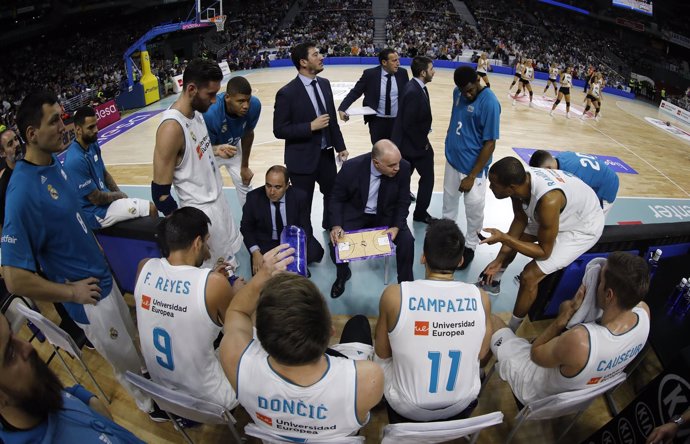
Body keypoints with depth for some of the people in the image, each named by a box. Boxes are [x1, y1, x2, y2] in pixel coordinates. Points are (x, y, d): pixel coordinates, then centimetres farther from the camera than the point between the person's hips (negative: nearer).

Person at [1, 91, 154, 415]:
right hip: (89, 298, -7)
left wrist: (93, 244, 8)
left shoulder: (55, 162, -3)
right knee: (126, 362, 15)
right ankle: (152, 405, 40)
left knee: (134, 340, 27)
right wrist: (73, 292, -16)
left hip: (103, 276, 8)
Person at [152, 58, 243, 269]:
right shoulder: (172, 127, -27)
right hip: (200, 211, -8)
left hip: (218, 199, 9)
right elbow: (160, 193, -22)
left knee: (227, 260, 23)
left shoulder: (196, 111, 0)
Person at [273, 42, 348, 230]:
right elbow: (279, 130, -15)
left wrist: (340, 146, 10)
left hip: (326, 155, 6)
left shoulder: (324, 84, 4)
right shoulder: (287, 93, -16)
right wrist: (311, 126, -21)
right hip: (303, 159, -6)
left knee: (333, 195, 21)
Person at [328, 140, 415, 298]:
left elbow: (403, 202, -7)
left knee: (407, 241, -21)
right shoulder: (351, 168, -26)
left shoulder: (403, 168, -22)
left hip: (386, 215, 1)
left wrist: (396, 226, -24)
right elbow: (337, 199, -10)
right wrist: (336, 225, -27)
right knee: (336, 243, -21)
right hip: (355, 214, -1)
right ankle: (342, 275, 15)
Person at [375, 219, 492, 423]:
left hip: (407, 408, -2)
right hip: (463, 406, 2)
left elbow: (382, 352, -9)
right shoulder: (480, 298, -18)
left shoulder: (394, 295, -25)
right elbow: (481, 353, -1)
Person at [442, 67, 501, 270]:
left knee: (474, 210, 8)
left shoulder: (489, 103, -22)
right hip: (452, 160, 6)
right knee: (449, 202, 20)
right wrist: (450, 142, 16)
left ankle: (470, 246, 29)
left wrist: (472, 176, -17)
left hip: (472, 167, -6)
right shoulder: (457, 92, -2)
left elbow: (490, 143, -19)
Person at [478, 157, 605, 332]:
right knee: (513, 238, 17)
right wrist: (499, 259, -4)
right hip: (562, 213, 7)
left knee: (529, 276, -12)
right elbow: (520, 220, -3)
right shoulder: (520, 180, -22)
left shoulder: (548, 201, -43)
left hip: (583, 227, -7)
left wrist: (503, 238, -29)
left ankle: (512, 329, 10)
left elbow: (544, 252, -28)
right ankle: (492, 281, 42)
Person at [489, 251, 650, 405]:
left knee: (492, 320, 10)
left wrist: (568, 311, -27)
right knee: (565, 305, 22)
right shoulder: (643, 311, -28)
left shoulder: (579, 341, -47)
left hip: (540, 393, -6)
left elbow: (535, 354, -23)